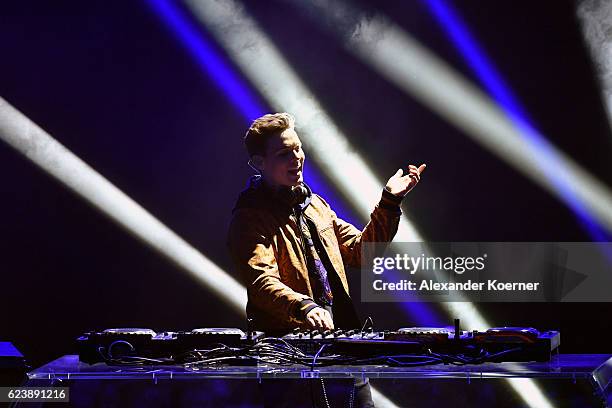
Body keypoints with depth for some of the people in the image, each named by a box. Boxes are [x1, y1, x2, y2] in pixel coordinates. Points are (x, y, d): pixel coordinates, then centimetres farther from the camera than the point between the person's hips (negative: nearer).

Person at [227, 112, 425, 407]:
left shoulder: (314, 204, 17)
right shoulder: (250, 217, -8)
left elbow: (360, 251, 22)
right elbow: (261, 282, -24)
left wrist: (389, 202, 12)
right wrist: (304, 308, -42)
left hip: (342, 333, 7)